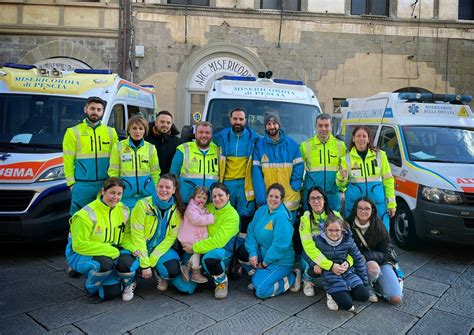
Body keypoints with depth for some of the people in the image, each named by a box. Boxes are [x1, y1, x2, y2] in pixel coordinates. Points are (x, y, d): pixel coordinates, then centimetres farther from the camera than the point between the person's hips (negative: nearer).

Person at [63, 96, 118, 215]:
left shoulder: (111, 132, 9)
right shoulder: (73, 132, 3)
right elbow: (68, 160, 0)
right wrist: (71, 183, -5)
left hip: (105, 184, 2)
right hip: (82, 186, -2)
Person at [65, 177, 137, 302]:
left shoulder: (124, 210, -3)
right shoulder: (87, 215, -22)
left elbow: (126, 236, 3)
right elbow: (79, 245, -21)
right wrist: (110, 251, -25)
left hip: (113, 251, 4)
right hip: (81, 254, -4)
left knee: (127, 262, -27)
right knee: (105, 263, -36)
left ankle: (128, 283, 10)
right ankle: (92, 288, -2)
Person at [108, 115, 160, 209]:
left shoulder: (151, 148, 7)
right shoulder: (118, 147, 1)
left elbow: (155, 174, 8)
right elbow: (113, 173, 3)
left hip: (147, 194, 2)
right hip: (126, 194, -1)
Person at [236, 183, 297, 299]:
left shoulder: (281, 217, -23)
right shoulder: (261, 210, 0)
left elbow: (279, 246, -24)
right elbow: (251, 232, -2)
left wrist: (264, 263, -14)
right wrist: (253, 253, -15)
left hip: (280, 260, -7)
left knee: (260, 290, -17)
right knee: (241, 252, -7)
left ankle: (291, 278, 3)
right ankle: (260, 276, 9)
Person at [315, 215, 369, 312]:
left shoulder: (348, 240, -9)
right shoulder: (319, 241, -15)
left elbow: (358, 259, 2)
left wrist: (364, 281, 6)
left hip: (348, 272, 3)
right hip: (331, 277, -3)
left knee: (364, 296, -16)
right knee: (346, 304, -20)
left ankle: (340, 294, 9)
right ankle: (333, 294, 12)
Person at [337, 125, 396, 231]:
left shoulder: (380, 155, 6)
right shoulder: (347, 158, 6)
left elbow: (388, 180, 7)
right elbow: (341, 185, 7)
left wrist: (391, 203, 2)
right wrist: (342, 178, -16)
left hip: (378, 202, 0)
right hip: (354, 202, 0)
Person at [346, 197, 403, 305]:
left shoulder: (378, 227, -10)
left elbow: (387, 253, -7)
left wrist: (365, 256, -23)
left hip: (381, 262, 1)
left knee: (396, 299, -14)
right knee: (373, 267, -37)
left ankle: (375, 283, 14)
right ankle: (367, 288, -6)